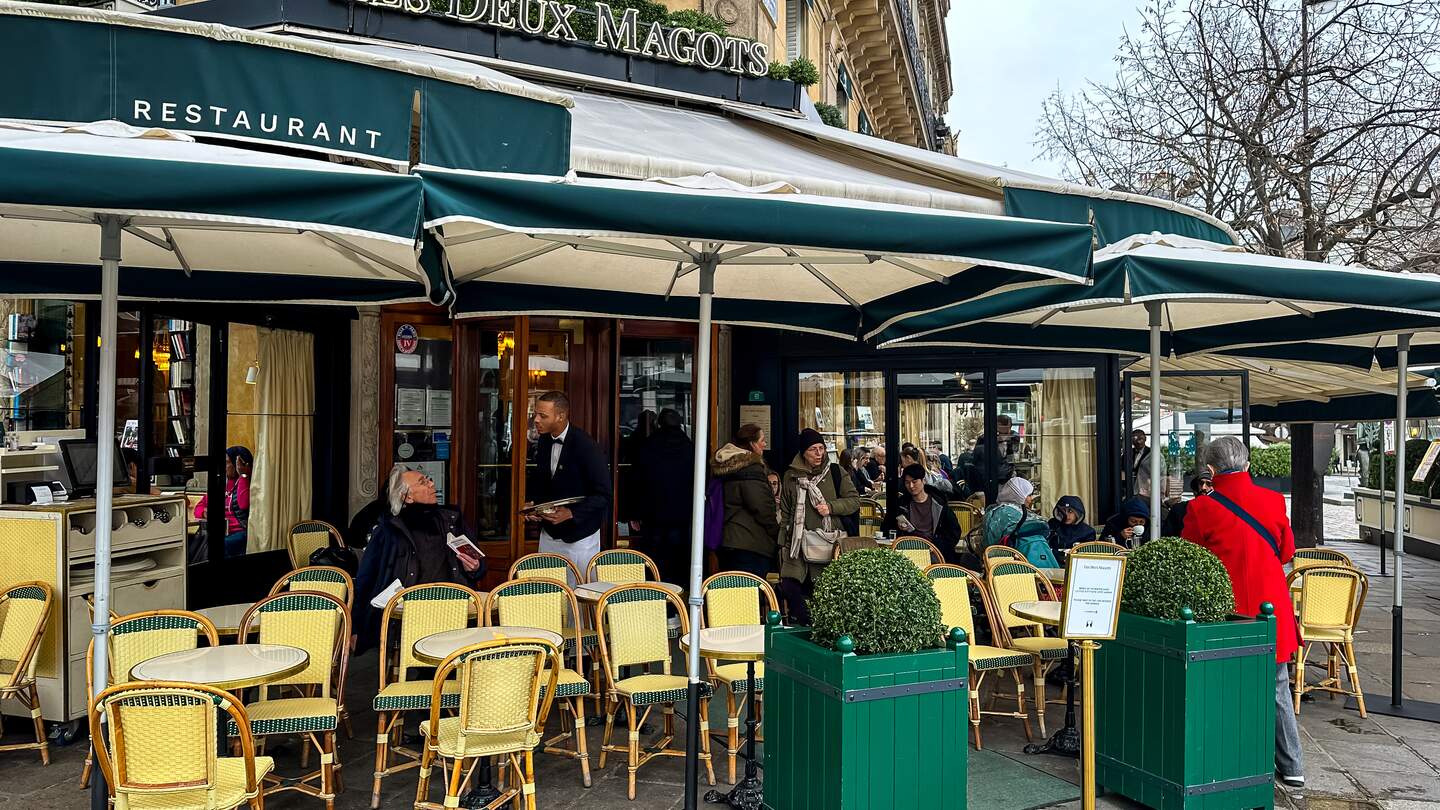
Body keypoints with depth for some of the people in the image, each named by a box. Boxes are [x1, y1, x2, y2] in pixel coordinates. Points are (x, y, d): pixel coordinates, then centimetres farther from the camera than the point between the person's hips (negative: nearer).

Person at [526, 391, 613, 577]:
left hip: (579, 537, -6)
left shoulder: (585, 446, -17)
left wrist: (571, 513, -27)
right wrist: (532, 504, 1)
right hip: (549, 534, 6)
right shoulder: (543, 442, 4)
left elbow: (603, 495, -17)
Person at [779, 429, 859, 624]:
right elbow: (785, 513, 16)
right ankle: (806, 622, 7)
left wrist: (831, 506, -10)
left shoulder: (835, 472, 5)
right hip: (798, 543, 2)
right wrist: (784, 543, 11)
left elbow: (854, 501, 6)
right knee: (789, 586, -9)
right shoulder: (791, 476, 10)